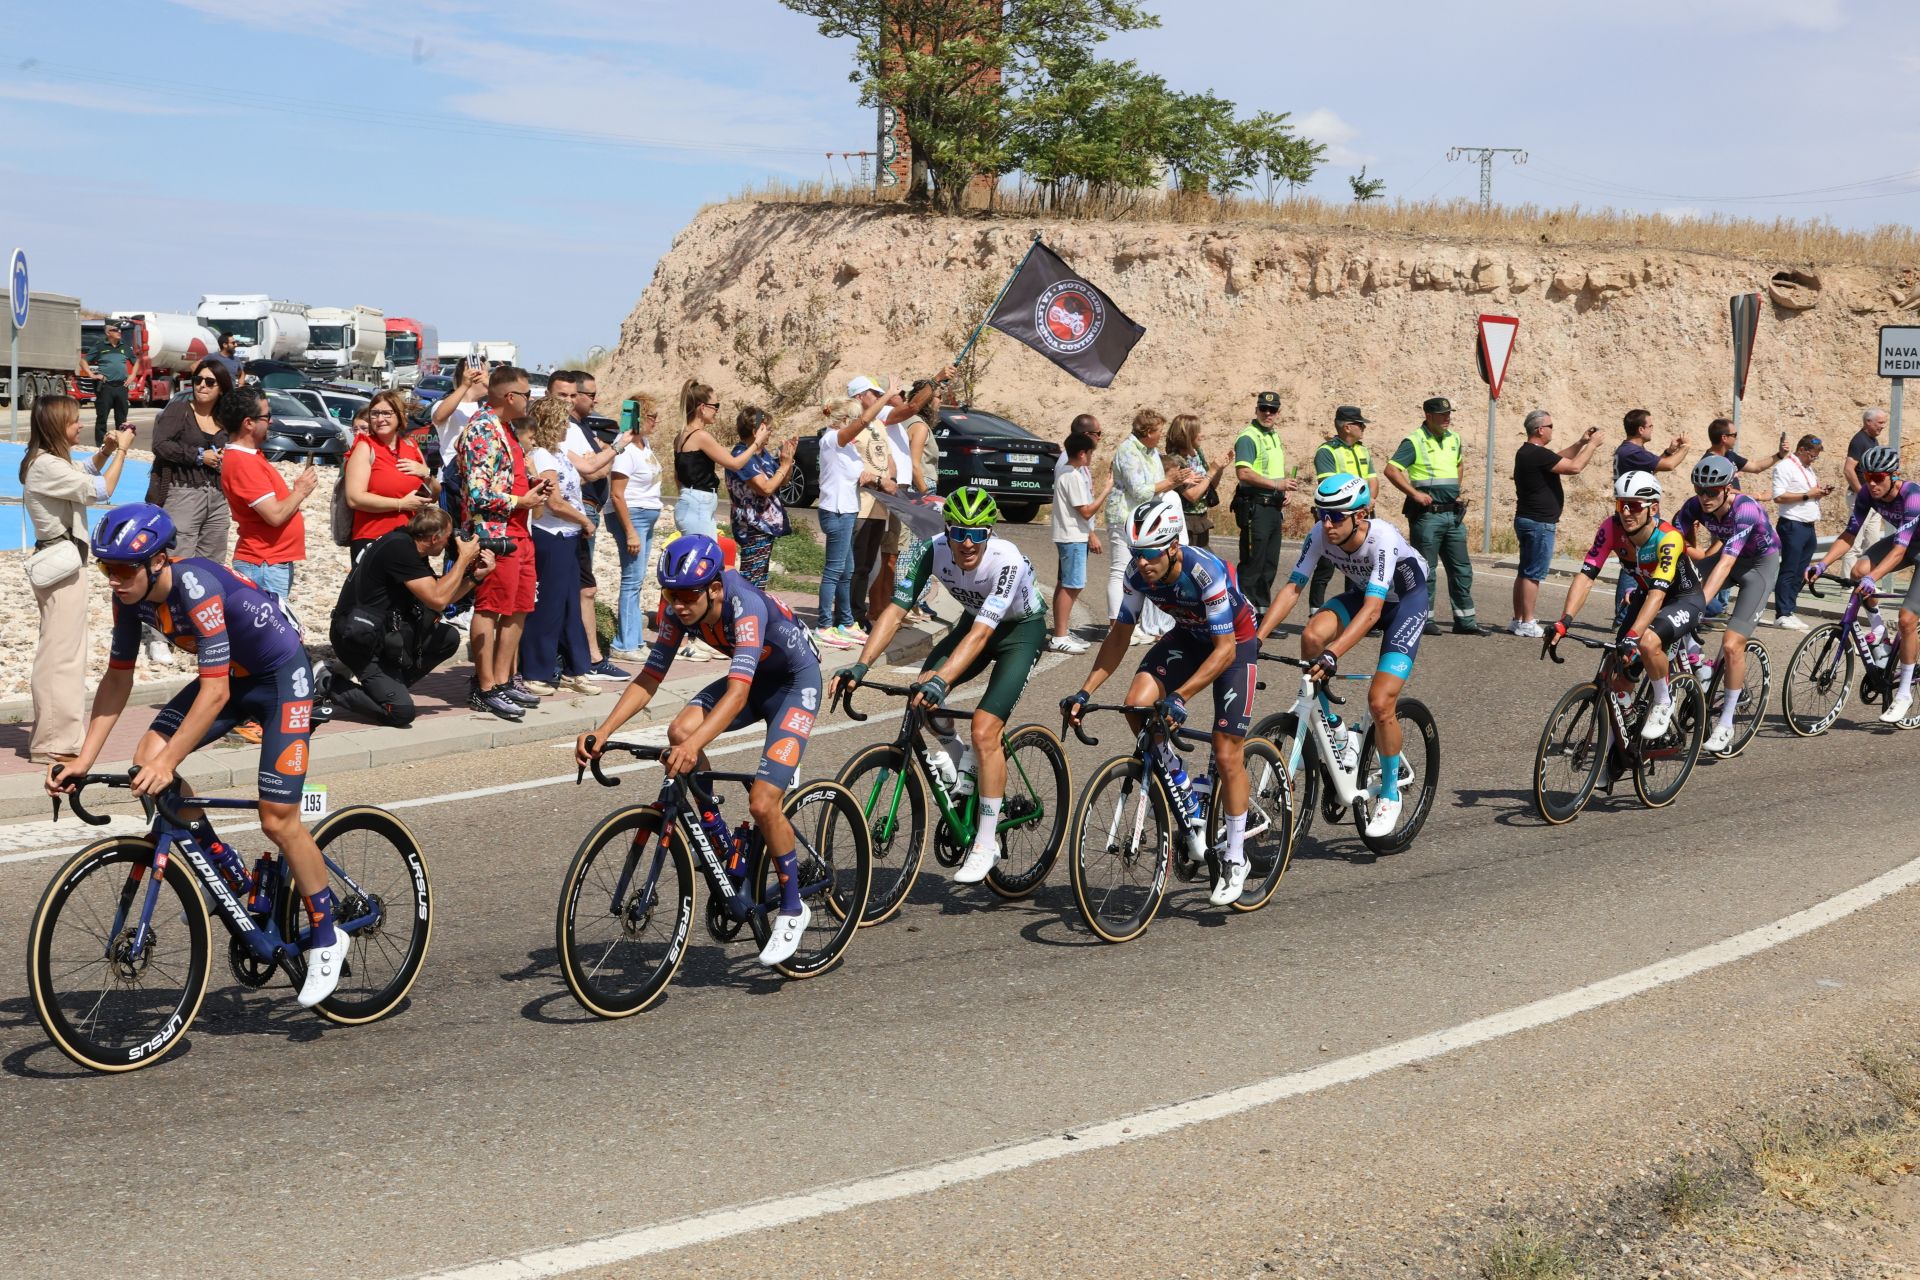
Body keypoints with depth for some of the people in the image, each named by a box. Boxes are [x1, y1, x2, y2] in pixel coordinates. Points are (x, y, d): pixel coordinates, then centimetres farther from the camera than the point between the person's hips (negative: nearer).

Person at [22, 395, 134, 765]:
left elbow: (85, 471, 31)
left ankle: (55, 735, 24)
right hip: (61, 562, -11)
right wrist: (121, 450, -8)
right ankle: (53, 744, -4)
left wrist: (106, 449, 13)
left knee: (63, 652, 16)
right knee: (60, 653, -7)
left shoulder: (51, 461, 12)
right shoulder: (46, 465, -18)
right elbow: (101, 490, -19)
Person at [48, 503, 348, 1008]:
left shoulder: (196, 586, -33)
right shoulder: (131, 594, -11)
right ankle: (231, 874, 4)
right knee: (148, 757, -12)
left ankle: (326, 939, 7)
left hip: (282, 675, -8)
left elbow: (214, 692, -34)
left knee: (277, 819, -11)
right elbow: (117, 678, -2)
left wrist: (168, 764, -38)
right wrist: (83, 760, -8)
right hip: (233, 675, 8)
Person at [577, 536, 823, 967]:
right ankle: (727, 855, -7)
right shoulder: (681, 610, -16)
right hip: (753, 678, 7)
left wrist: (695, 745, -60)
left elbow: (738, 692, -46)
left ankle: (792, 910, 4)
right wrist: (603, 731, -28)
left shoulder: (745, 605, -36)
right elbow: (648, 678, -14)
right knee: (680, 731, -22)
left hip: (795, 682, -6)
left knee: (762, 802, -18)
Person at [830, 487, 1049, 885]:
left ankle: (986, 844, -8)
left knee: (985, 730, -19)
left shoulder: (1007, 560, -36)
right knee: (924, 686, -21)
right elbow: (896, 608, -26)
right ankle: (957, 758, 9)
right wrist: (861, 665, -38)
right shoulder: (935, 550, -24)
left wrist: (940, 682, -55)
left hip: (1021, 628, -5)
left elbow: (981, 634, -43)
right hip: (975, 619, 5)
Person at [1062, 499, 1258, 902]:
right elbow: (1119, 636, -8)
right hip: (1188, 636, 5)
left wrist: (1179, 697, -43)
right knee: (1137, 705, -22)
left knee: (1227, 755, -8)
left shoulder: (1207, 572, -36)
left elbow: (1224, 649, -34)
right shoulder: (1139, 574, -20)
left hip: (1235, 642, -5)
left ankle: (1235, 859, 9)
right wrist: (1085, 692, -18)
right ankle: (1184, 795, 0)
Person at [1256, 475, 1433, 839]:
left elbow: (1372, 610, -44)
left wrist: (1333, 655, -55)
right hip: (1363, 593, 5)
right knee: (1311, 636, -27)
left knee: (1380, 702, -17)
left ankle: (1390, 793, 7)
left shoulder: (1383, 539, -36)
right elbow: (1292, 588, -19)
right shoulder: (1319, 535, -21)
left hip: (1408, 599, -5)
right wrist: (1256, 638, -29)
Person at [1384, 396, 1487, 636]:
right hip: (1427, 514, -7)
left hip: (1453, 514, 7)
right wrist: (1414, 493, -20)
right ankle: (1424, 619, 6)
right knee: (1425, 568, -1)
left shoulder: (1454, 439, 13)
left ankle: (1464, 620, 13)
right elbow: (1391, 470, -16)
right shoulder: (1415, 441, -9)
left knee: (1461, 568, 8)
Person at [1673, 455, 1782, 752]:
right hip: (1724, 555, 6)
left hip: (1759, 564, -6)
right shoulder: (1694, 506, -19)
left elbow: (1726, 563, -42)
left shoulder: (1745, 510, -35)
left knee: (1732, 645, -16)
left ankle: (1726, 723, -1)